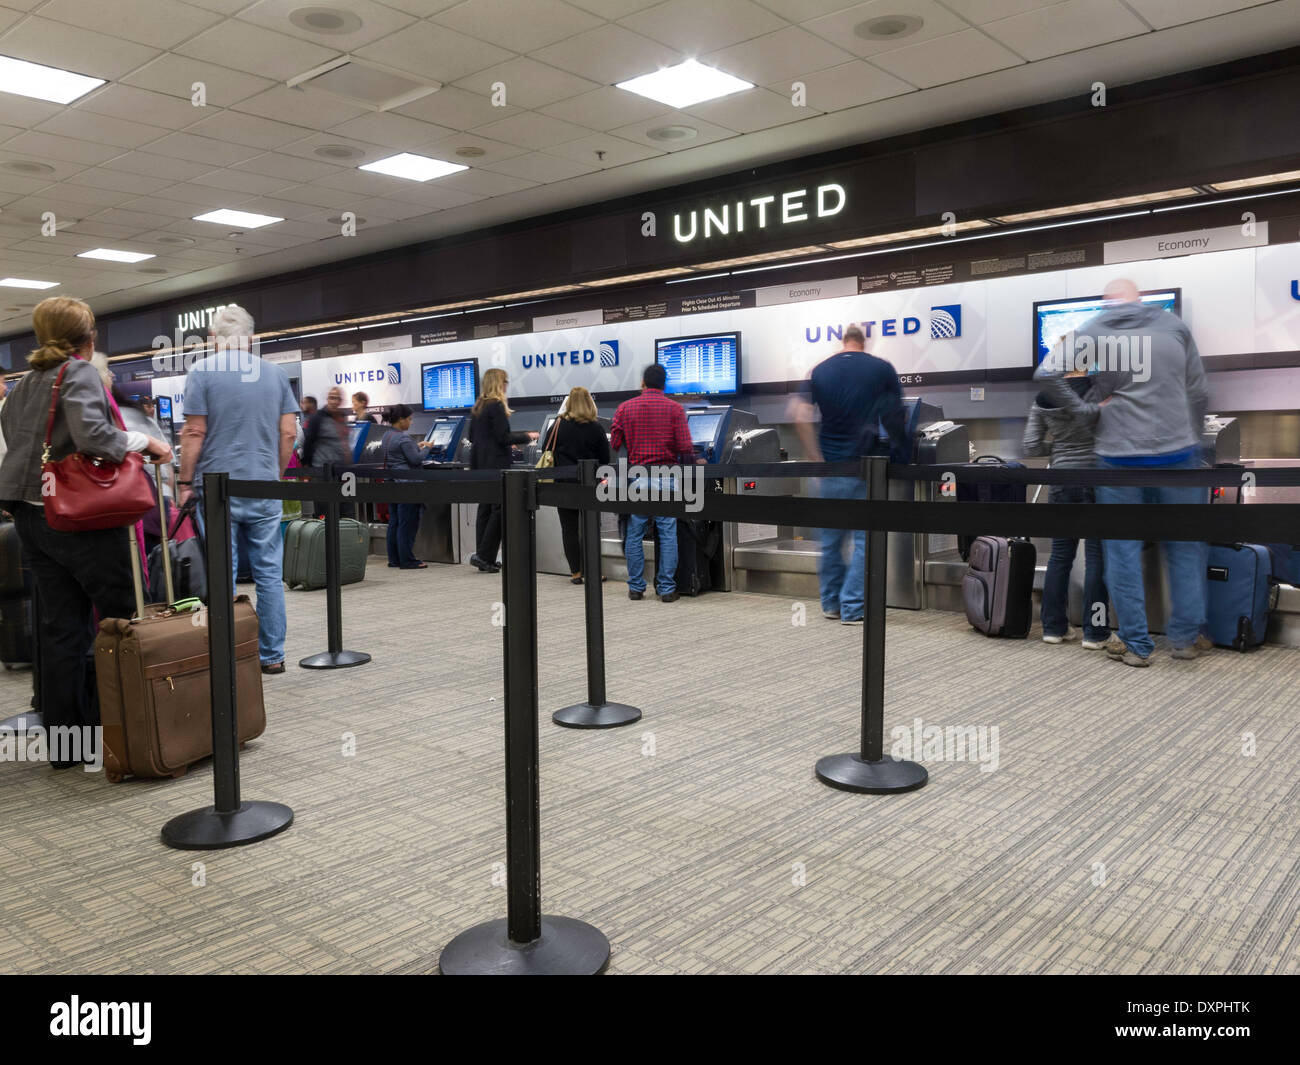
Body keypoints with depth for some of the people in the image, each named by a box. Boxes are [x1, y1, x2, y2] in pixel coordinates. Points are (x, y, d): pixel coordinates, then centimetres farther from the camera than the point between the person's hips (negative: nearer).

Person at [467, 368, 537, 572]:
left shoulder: (477, 407, 14)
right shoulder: (496, 406, -12)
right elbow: (504, 438, -16)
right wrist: (527, 436, -2)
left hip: (479, 464, 9)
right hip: (495, 464, -9)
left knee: (485, 509, 9)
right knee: (499, 509, -4)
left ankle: (484, 560, 10)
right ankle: (484, 555, -8)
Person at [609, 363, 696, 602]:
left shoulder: (625, 407, 4)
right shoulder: (674, 409, 0)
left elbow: (614, 443, 4)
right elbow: (685, 447, -6)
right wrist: (694, 462, 14)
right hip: (665, 475, -1)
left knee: (634, 534, 8)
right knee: (667, 533, 2)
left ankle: (636, 587, 13)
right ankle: (667, 589, 3)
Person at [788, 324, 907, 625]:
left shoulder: (820, 371, 4)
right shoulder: (883, 369, 0)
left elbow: (799, 415, -6)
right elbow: (899, 414, 9)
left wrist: (815, 458, -3)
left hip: (832, 464, 3)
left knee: (831, 538, 13)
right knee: (865, 538, 3)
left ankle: (831, 604, 22)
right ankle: (852, 609, 2)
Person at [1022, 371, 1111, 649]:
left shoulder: (1043, 400, 1)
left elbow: (1031, 446, 4)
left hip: (1062, 480, 4)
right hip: (1096, 479, -4)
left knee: (1060, 554, 12)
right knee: (1096, 555, 2)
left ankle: (1053, 627, 16)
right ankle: (1094, 632, 6)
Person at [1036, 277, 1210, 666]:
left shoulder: (1094, 329, 0)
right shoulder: (1174, 324, 6)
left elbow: (1046, 371, -13)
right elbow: (1199, 393, 6)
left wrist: (1085, 410, -3)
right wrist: (1191, 438, 18)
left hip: (1120, 455, -2)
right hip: (1178, 452, 2)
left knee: (1123, 550, 6)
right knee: (1185, 546, 15)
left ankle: (1136, 645, 10)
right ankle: (1186, 637, 21)